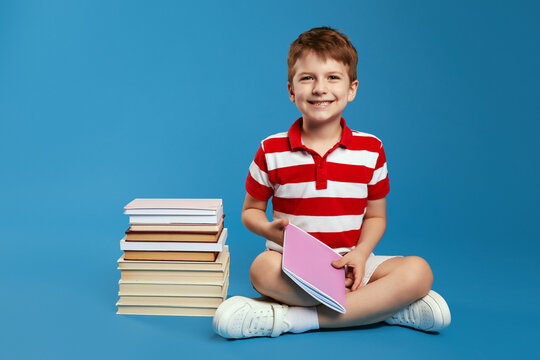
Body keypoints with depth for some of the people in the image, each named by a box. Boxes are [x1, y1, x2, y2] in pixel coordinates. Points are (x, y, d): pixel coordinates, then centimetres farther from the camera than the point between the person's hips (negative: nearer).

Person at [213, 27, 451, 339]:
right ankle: (384, 305, -24)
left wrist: (360, 254, -12)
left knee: (418, 272, -24)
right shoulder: (272, 151, -1)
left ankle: (294, 318, -26)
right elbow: (251, 210, 9)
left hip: (347, 264, 2)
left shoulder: (370, 149, 2)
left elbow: (375, 217, 9)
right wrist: (272, 230, -15)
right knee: (263, 268, -35)